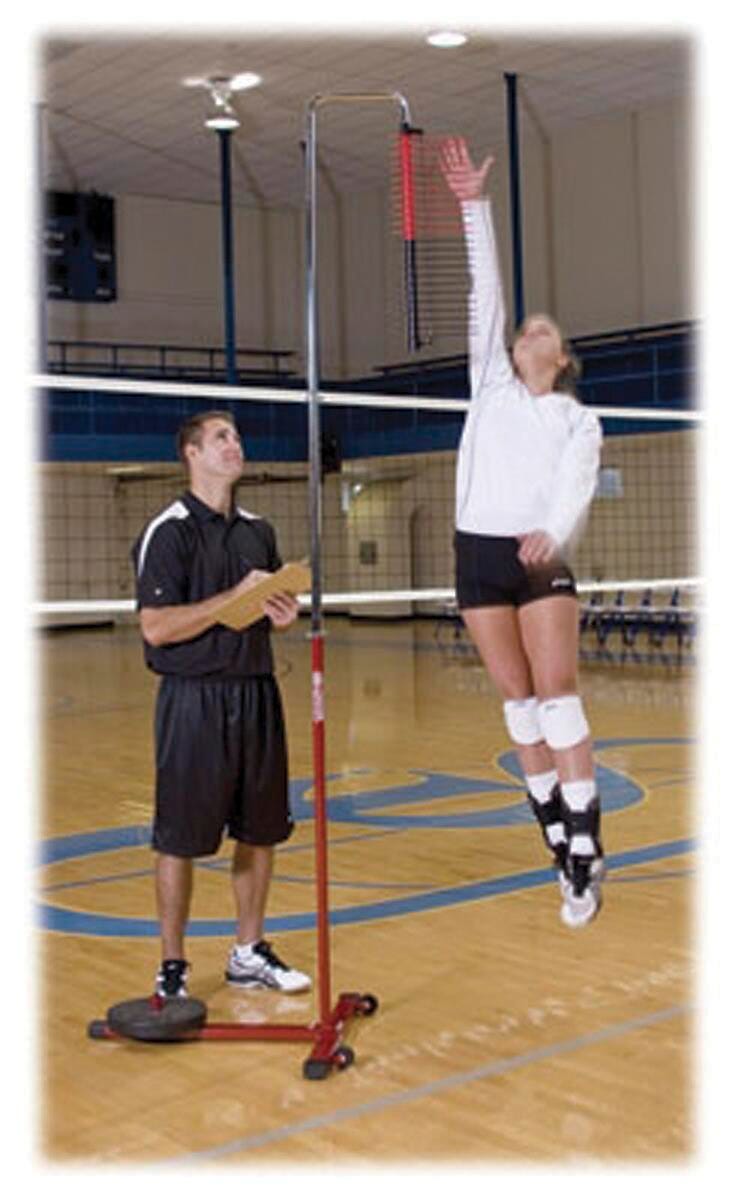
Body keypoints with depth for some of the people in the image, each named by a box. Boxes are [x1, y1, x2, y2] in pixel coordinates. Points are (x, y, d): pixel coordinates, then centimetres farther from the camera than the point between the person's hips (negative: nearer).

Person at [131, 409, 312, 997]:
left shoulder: (258, 530, 12)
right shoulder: (167, 532, -9)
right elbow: (157, 627, -16)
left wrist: (282, 614, 1)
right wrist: (235, 597, -19)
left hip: (257, 693, 6)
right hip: (194, 700, -6)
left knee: (260, 832, 12)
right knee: (180, 839, 1)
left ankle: (250, 954, 26)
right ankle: (173, 968, 14)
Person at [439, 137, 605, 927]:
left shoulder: (578, 420, 8)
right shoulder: (491, 383, 15)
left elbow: (577, 488, -9)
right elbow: (485, 292, 10)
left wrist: (553, 533, -30)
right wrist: (474, 206, 6)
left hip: (543, 558, -3)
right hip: (479, 553, 3)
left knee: (556, 693, -12)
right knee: (517, 700, 3)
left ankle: (584, 852, -11)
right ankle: (562, 844, 11)